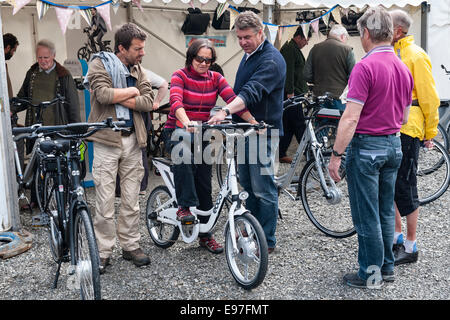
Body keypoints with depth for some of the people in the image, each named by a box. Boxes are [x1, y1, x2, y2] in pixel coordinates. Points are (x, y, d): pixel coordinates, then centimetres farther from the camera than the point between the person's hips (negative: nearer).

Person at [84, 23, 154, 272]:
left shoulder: (138, 69, 11)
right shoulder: (100, 63, -3)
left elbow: (147, 102, -2)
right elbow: (103, 94, -21)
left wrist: (117, 97, -12)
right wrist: (131, 91, -7)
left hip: (132, 140, 5)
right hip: (107, 140, -4)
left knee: (131, 200, 11)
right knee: (105, 202, -1)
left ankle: (131, 246, 23)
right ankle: (103, 253, 12)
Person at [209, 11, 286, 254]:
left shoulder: (271, 60, -16)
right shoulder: (248, 55, 15)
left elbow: (251, 92, -31)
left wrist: (225, 111, -42)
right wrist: (229, 114, 18)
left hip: (262, 132, -10)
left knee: (263, 189, -3)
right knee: (247, 185, 16)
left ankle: (267, 242, 9)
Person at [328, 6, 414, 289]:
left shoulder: (365, 67, -17)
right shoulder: (404, 69, 7)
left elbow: (351, 118, -21)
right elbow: (404, 118, 15)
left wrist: (336, 155, -17)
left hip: (366, 147, -8)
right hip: (394, 145, 8)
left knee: (366, 215, 3)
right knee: (386, 211, 17)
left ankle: (370, 275, 13)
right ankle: (387, 267, 28)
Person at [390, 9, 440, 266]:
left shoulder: (416, 55, -9)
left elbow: (429, 97, -9)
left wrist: (430, 133, -6)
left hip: (407, 130, -7)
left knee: (405, 187, -2)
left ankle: (411, 247, 10)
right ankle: (397, 237, 27)